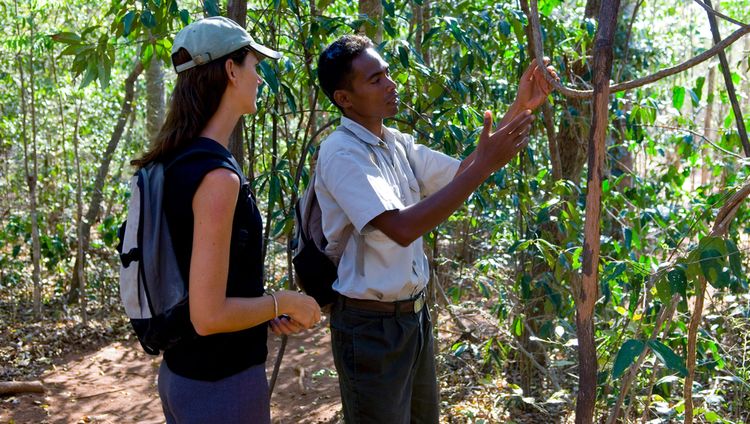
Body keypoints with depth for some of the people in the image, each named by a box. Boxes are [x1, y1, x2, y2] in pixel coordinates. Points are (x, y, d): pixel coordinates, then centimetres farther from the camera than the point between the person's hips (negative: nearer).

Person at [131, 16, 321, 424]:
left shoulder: (174, 162, 2)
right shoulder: (217, 175, -24)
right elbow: (209, 315, -25)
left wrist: (266, 312, 8)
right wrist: (284, 302, -11)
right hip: (222, 386, -8)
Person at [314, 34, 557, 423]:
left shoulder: (398, 144, 6)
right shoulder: (341, 153, -20)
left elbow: (461, 174, 10)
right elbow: (402, 227, -30)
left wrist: (520, 109, 1)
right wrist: (486, 164, -29)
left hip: (414, 314, 8)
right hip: (371, 325, -8)